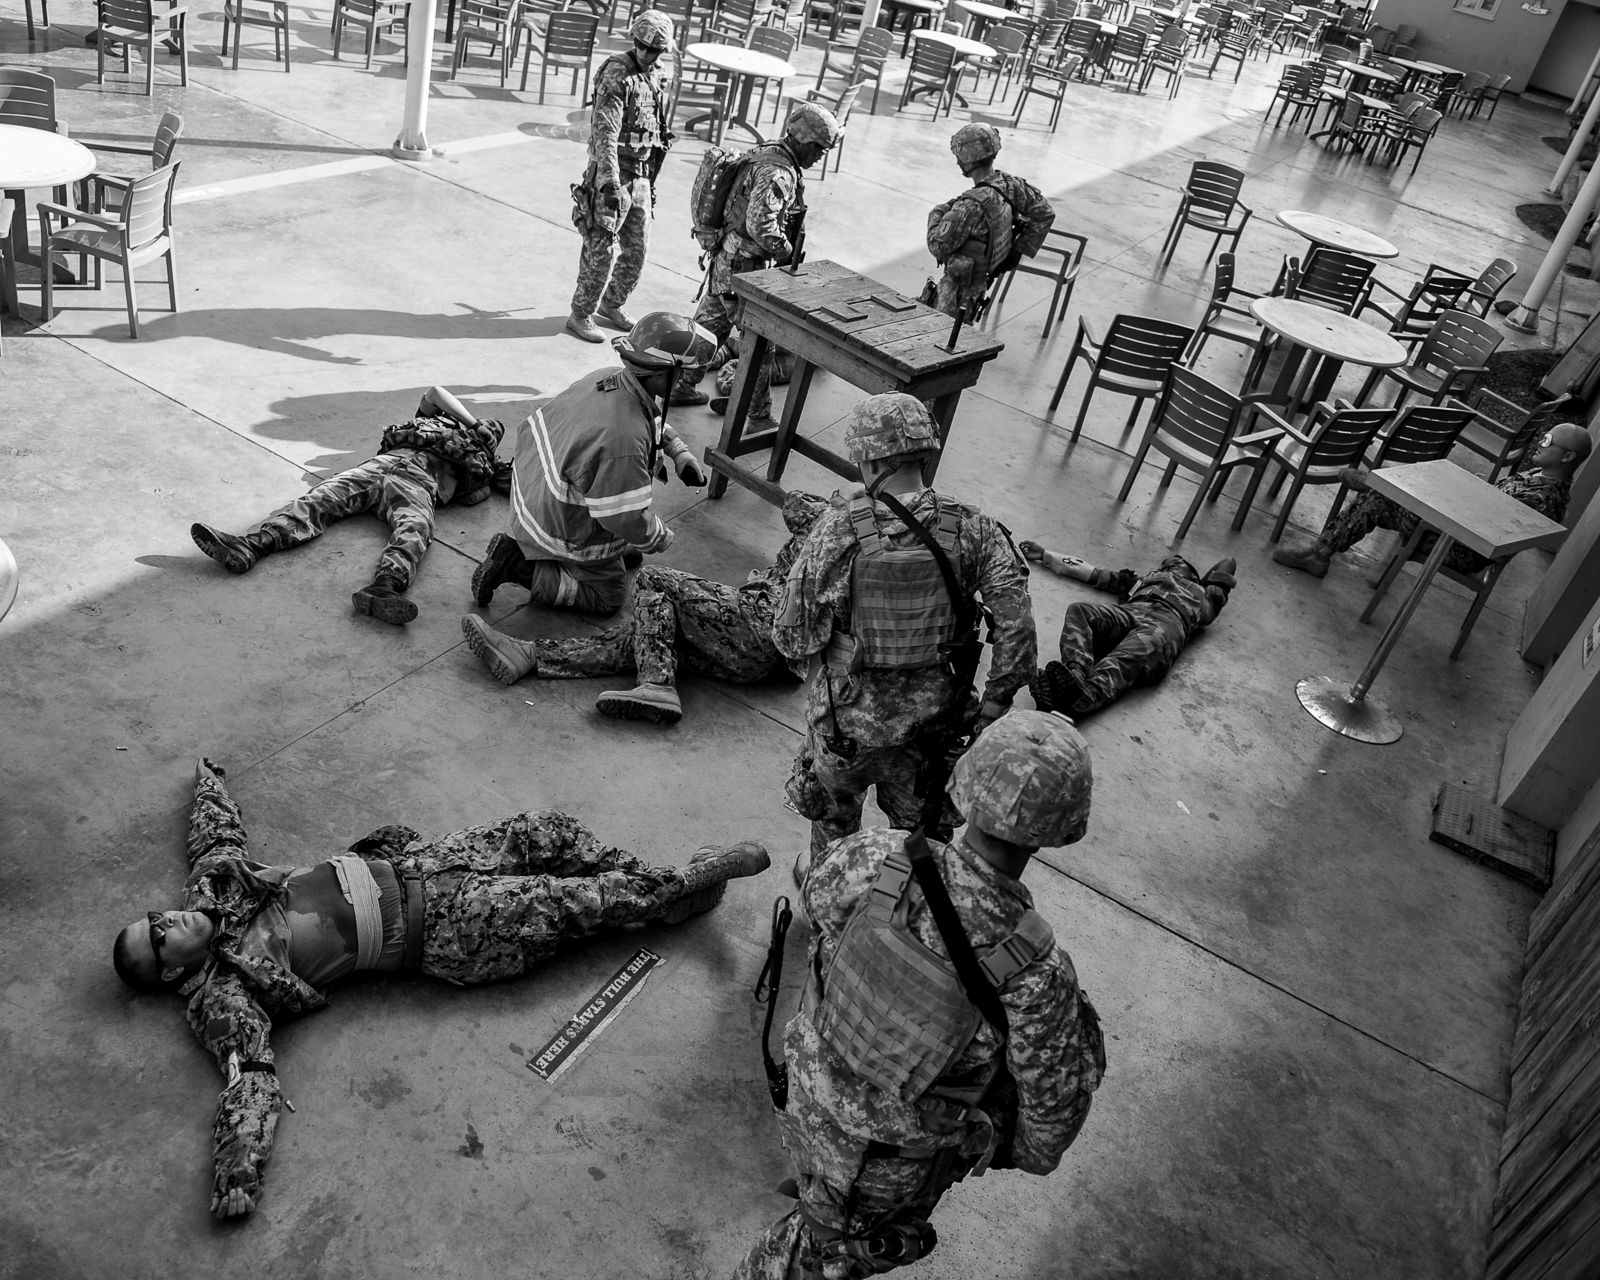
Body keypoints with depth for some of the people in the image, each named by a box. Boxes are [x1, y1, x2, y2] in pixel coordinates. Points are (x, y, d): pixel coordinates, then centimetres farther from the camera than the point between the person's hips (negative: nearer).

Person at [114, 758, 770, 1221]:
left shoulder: (211, 885, 5)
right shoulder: (219, 993, -12)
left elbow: (219, 823, 23)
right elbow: (251, 1075, -22)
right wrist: (233, 1182, -36)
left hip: (399, 862, 6)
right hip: (430, 931, -6)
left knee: (545, 828, 0)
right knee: (562, 902, -11)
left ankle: (653, 886, 18)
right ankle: (681, 888, 9)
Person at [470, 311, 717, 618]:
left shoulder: (605, 376, -11)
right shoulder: (625, 442, -38)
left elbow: (653, 417, 13)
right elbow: (626, 519, -29)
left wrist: (679, 453, 9)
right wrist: (661, 538, -10)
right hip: (563, 532, -8)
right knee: (607, 599, 12)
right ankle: (519, 567, 1)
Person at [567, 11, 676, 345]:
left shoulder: (658, 80, 10)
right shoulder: (616, 75, -14)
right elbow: (605, 133, -20)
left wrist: (652, 181, 19)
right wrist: (610, 184, -26)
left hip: (641, 177, 8)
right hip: (612, 175, -7)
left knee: (637, 249, 13)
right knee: (601, 249, -5)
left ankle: (612, 303, 32)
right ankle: (581, 315, 6)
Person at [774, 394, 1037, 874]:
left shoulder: (838, 529, -21)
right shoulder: (970, 528, -14)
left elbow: (794, 638, -17)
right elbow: (1016, 623, -16)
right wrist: (995, 702, -5)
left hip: (850, 711, -1)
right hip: (934, 711, 2)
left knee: (832, 804, 29)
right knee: (925, 820, 28)